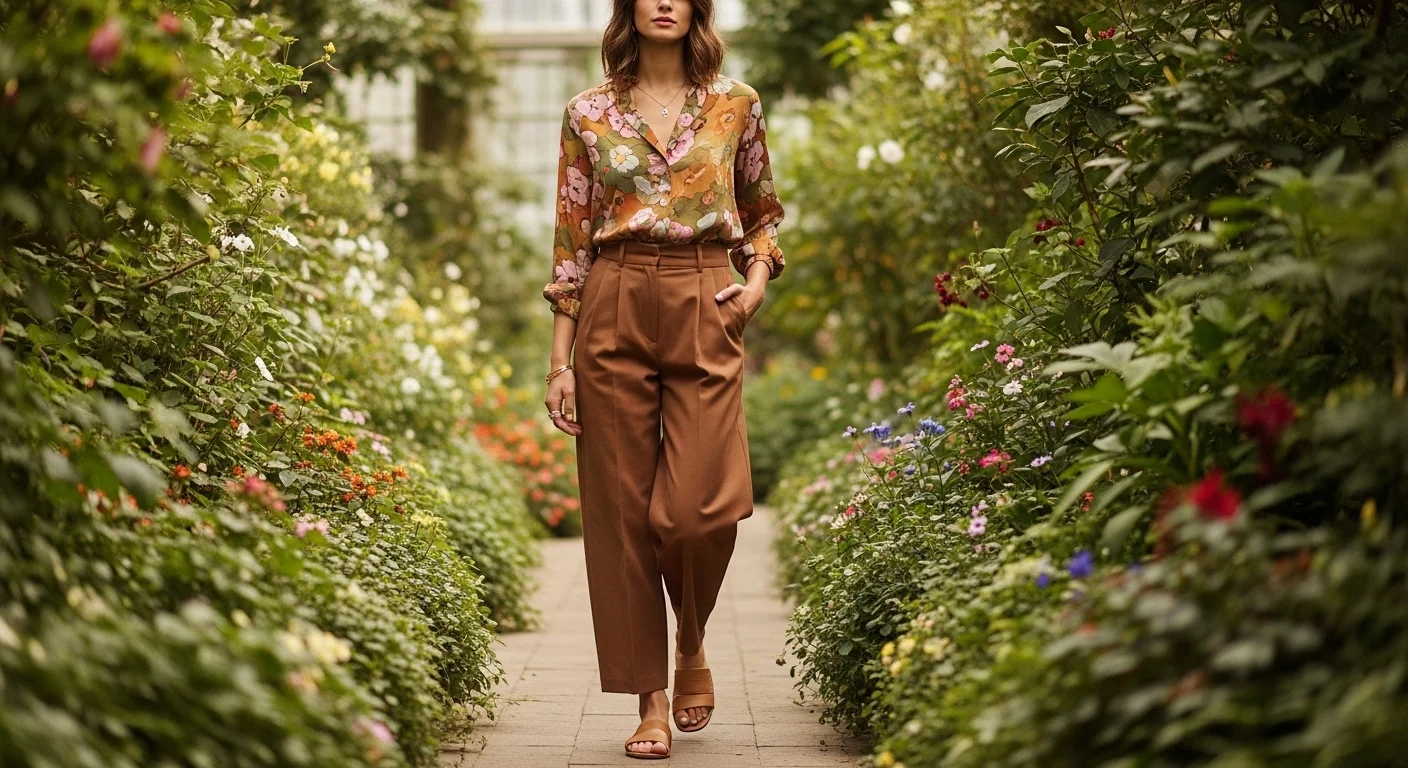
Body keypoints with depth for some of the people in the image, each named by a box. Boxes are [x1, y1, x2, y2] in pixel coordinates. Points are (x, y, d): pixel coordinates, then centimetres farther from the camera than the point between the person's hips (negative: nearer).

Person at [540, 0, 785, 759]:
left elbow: (763, 212, 21)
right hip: (614, 311, 1)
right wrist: (560, 360, 1)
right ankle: (652, 701, 10)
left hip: (704, 313, 0)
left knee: (698, 508, -12)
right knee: (621, 510, 0)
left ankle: (692, 644, 20)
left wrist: (757, 282, 1)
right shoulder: (588, 113, 8)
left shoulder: (736, 105, 9)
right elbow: (571, 242, 7)